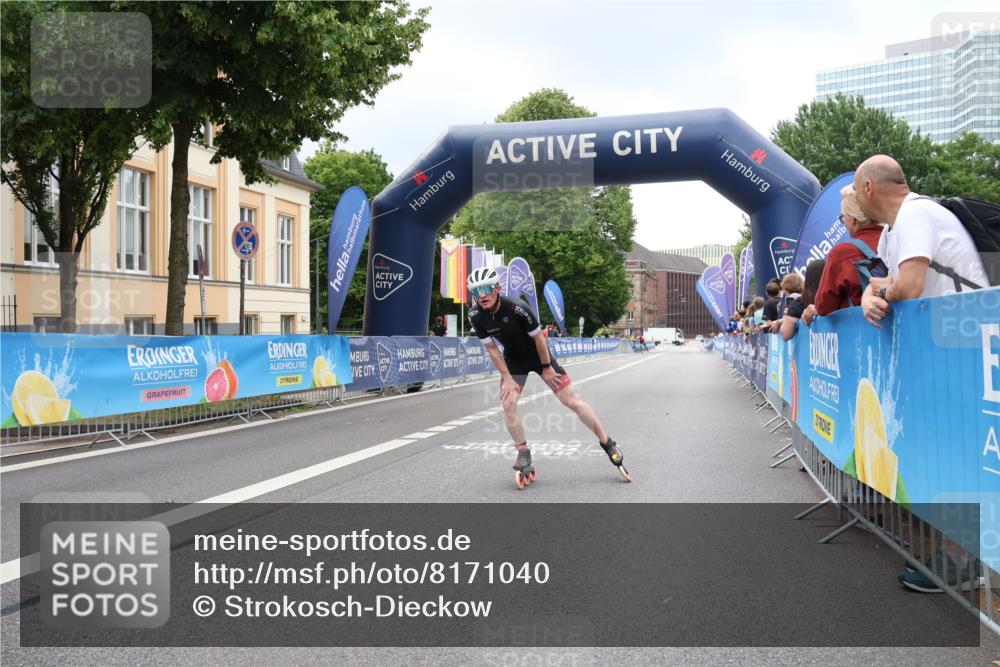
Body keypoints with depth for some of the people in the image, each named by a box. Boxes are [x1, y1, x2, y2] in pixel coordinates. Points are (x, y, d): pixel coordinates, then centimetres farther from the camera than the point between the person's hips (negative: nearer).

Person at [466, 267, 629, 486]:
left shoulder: (517, 309, -33)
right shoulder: (475, 316, -20)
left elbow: (538, 338, -20)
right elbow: (491, 349, -10)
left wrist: (546, 368, -10)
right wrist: (507, 378, -12)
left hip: (538, 355, -3)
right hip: (513, 359, 4)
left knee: (571, 400, -3)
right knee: (508, 404, -13)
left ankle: (608, 444, 9)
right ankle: (524, 454, 6)